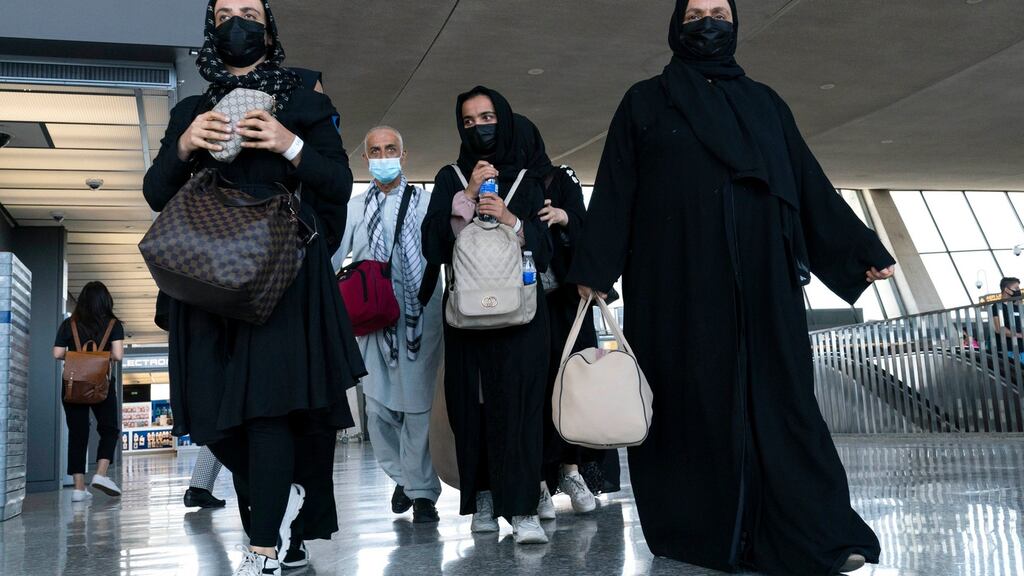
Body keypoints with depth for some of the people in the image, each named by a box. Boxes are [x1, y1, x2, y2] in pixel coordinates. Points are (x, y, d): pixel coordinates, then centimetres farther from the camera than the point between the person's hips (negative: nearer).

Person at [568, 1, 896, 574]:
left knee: (778, 393, -2)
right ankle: (701, 528, 7)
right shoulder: (645, 103, 11)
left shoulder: (765, 102, 18)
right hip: (680, 280, -2)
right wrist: (593, 270, -7)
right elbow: (615, 192, 3)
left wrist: (863, 250, 14)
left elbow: (810, 184, 17)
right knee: (693, 395, -2)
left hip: (761, 278, 2)